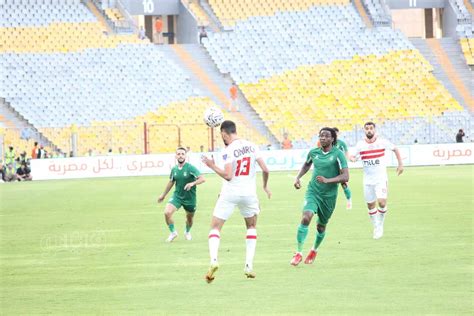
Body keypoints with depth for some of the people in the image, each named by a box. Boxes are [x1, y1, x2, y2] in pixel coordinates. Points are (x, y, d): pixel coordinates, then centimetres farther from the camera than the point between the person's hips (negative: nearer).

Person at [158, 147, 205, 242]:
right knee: (167, 212, -20)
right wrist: (163, 195, 24)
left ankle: (187, 232, 49)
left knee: (189, 218, 15)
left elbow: (202, 179, -25)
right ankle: (173, 232, 2)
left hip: (190, 198, -2)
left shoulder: (190, 168, -16)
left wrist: (192, 183, -42)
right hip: (177, 196, 2)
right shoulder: (174, 169, -1)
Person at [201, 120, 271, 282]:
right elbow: (265, 170, 1)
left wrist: (212, 166, -8)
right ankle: (249, 265, 13)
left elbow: (228, 176, -21)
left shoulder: (228, 151, -13)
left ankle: (213, 259, -19)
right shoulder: (252, 146, 1)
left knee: (215, 227, 5)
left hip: (230, 193, -4)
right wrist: (265, 185, 18)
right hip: (249, 193, 4)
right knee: (251, 226, 24)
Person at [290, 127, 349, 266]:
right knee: (306, 218, -22)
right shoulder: (313, 152, 2)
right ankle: (298, 253, -19)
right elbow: (306, 165, 25)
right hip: (313, 191, 1)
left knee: (321, 226, 11)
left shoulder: (338, 154, -11)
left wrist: (328, 180, -28)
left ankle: (314, 250, 40)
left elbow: (345, 177, -17)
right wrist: (298, 178, 10)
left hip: (329, 196, -1)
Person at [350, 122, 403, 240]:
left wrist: (400, 164, 5)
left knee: (382, 202, -18)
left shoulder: (382, 142, -6)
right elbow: (355, 157, 10)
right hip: (368, 180, 3)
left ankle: (380, 225, 3)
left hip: (381, 178, -3)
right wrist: (352, 158, -14)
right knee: (370, 205, 7)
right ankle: (376, 228, 25)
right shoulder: (360, 145, -1)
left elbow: (395, 149, 9)